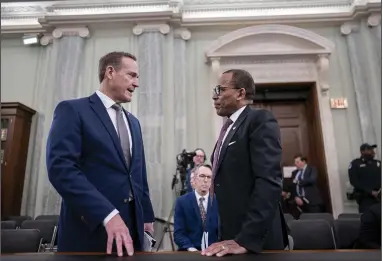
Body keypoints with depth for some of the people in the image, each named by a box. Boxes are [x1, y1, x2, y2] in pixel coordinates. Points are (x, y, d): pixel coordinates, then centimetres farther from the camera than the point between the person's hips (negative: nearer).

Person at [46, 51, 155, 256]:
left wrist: (147, 216, 14)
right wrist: (107, 214, -24)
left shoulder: (133, 122, 16)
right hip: (89, 231, -6)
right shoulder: (72, 110, -6)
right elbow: (61, 167, -18)